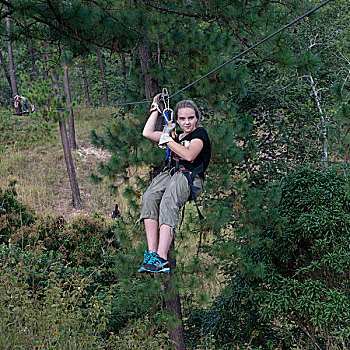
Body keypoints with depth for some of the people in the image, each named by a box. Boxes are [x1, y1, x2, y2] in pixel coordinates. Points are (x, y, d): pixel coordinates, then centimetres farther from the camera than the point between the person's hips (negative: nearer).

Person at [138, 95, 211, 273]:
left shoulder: (200, 133, 8)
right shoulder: (176, 136, 29)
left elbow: (189, 155, -10)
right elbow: (147, 133, 28)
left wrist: (168, 140, -1)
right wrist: (155, 109, 31)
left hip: (190, 177, -6)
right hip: (169, 173, 6)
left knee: (168, 202, -37)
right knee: (149, 197, -29)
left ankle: (162, 258, -48)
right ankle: (152, 251, -37)